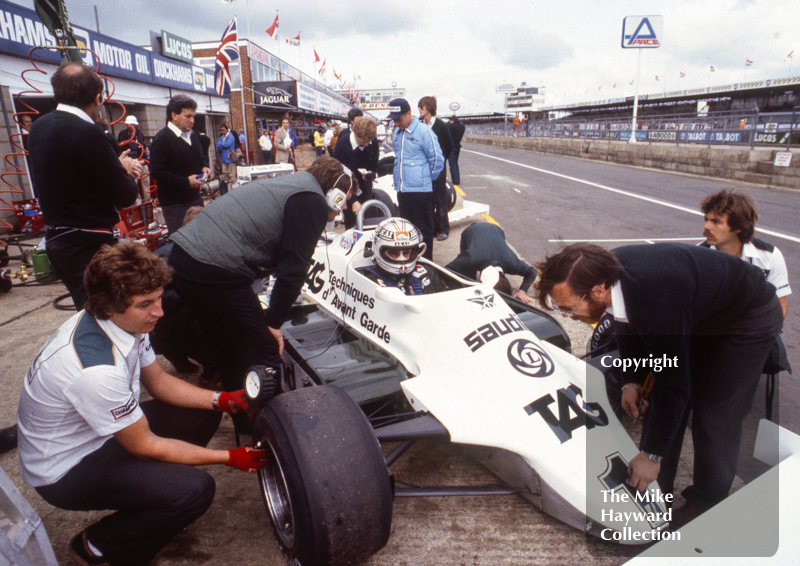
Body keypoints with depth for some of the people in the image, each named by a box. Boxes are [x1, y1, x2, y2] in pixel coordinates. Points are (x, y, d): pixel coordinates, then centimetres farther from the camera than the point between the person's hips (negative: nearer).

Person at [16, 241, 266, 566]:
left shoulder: (124, 322, -11)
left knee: (203, 415, 1)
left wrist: (221, 400, -10)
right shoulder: (96, 368, -36)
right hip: (64, 471, -8)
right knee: (194, 490, -24)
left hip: (98, 432, 8)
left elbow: (159, 382, 4)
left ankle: (149, 506, 13)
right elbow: (145, 446, -24)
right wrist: (229, 458, -18)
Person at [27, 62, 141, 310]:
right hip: (88, 242, -9)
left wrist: (118, 166, 10)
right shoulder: (88, 133, -18)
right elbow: (126, 196, -17)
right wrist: (125, 171, 4)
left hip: (55, 237, 9)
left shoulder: (38, 127, 9)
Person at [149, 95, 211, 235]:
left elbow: (200, 158, 28)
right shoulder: (162, 139, -15)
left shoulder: (192, 136, 13)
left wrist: (204, 167, 4)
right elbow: (158, 172, -21)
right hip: (174, 203, -8)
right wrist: (186, 182, -23)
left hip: (195, 197, 8)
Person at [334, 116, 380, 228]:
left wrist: (371, 173, -18)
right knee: (351, 225, -2)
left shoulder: (373, 142, -9)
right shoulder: (342, 145, -20)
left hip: (365, 189, 3)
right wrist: (353, 201, -29)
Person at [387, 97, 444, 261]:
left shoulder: (424, 131, -8)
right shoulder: (396, 133, 12)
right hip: (401, 189, 7)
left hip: (420, 190, -7)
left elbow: (437, 159, -6)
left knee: (424, 229, 1)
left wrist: (426, 179, 2)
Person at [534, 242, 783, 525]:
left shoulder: (655, 302, -44)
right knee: (661, 401, 5)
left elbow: (674, 383, -35)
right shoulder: (608, 270, -21)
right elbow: (630, 326, 0)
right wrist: (632, 381, -5)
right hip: (699, 313, 7)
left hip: (750, 319, -7)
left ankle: (707, 504, 16)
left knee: (714, 414, -6)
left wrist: (652, 455, -26)